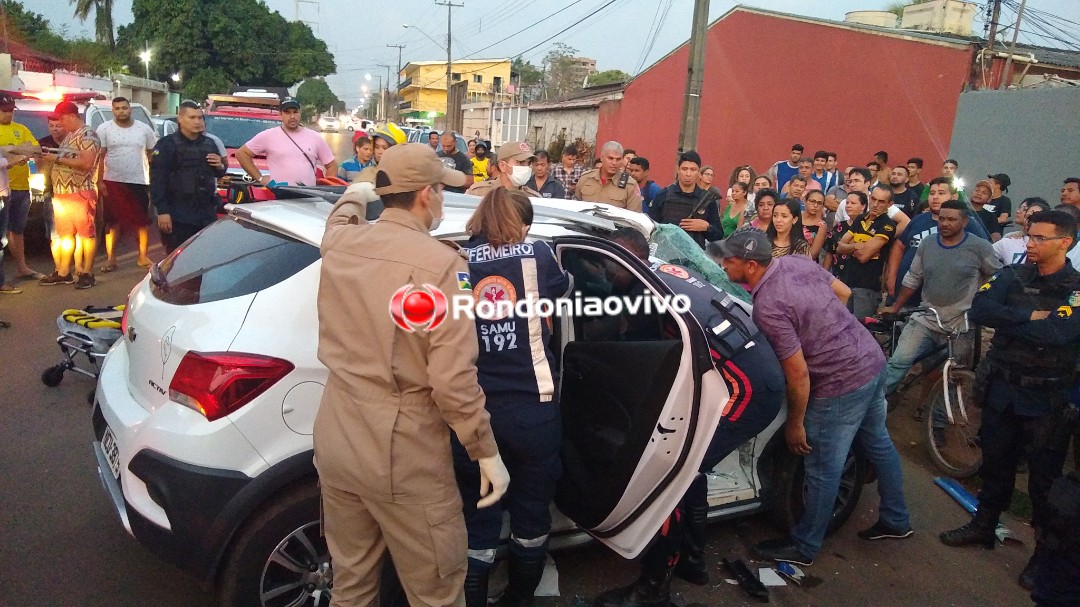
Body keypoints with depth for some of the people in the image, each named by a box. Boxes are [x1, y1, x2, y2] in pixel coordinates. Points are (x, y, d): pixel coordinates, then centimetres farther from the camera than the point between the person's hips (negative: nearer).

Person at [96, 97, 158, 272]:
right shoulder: (104, 129, 0)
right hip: (113, 182, -1)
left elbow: (152, 156, 10)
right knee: (113, 222, 3)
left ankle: (143, 257, 15)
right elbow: (100, 157, -2)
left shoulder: (144, 129, 4)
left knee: (143, 221, 4)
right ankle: (111, 259, 9)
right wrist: (100, 181, -9)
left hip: (139, 182, 1)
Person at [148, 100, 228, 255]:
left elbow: (218, 174, 26)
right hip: (178, 215, -5)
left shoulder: (210, 143, 14)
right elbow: (157, 180, -10)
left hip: (207, 213, 5)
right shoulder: (167, 144, -4)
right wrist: (162, 211, -18)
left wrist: (221, 167, 1)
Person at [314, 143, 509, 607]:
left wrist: (357, 195, 48)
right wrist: (488, 453, -9)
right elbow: (453, 380, -21)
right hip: (404, 454, -6)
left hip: (335, 440, 7)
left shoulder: (339, 243, 0)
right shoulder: (439, 264, -19)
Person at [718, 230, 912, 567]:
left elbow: (799, 374, -22)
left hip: (841, 385, -9)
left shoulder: (767, 307, -26)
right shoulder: (798, 261, -3)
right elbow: (843, 293, 12)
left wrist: (794, 424, -9)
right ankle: (895, 520, 45)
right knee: (878, 444, 26)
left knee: (823, 471, 7)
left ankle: (803, 547, 24)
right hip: (873, 361, 9)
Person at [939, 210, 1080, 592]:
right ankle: (984, 526, 35)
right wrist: (1028, 316, -22)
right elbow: (978, 310, -14)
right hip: (1003, 388, 4)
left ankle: (1047, 549, 24)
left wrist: (1006, 319, -16)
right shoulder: (1012, 277, 1)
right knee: (995, 463, 18)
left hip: (1048, 398, -4)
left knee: (1045, 478, 7)